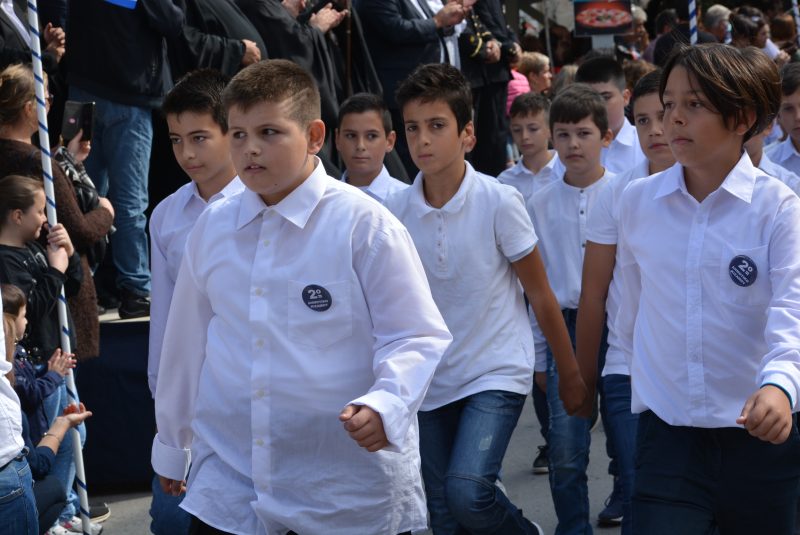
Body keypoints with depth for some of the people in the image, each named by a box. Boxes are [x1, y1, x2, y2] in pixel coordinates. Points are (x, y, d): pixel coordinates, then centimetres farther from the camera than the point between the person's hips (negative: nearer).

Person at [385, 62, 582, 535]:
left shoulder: (500, 202, -12)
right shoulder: (397, 211, -3)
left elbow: (540, 295, -5)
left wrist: (571, 373, 0)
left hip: (497, 373, -4)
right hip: (432, 383, 4)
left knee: (467, 492, -22)